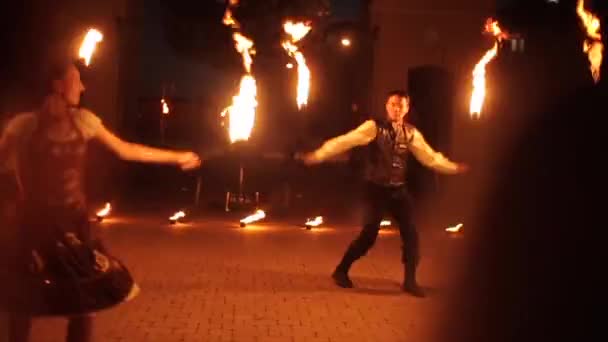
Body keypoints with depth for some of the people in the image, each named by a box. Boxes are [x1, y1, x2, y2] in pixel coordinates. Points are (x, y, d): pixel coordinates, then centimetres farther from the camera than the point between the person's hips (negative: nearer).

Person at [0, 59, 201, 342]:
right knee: (23, 301, 3)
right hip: (36, 222, -3)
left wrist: (177, 157, 10)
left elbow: (126, 150, 8)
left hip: (73, 220, 4)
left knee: (85, 296, 6)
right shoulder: (23, 125, -9)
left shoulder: (82, 120, 2)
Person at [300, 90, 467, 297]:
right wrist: (317, 156, -21)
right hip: (377, 189, -4)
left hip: (398, 190, 4)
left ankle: (410, 281, 17)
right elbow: (344, 141, -16)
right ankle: (341, 270, 14)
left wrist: (455, 168, 10)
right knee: (369, 234, -7)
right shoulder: (374, 127, -10)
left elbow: (430, 157, 11)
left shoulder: (411, 133, 3)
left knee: (410, 233, 2)